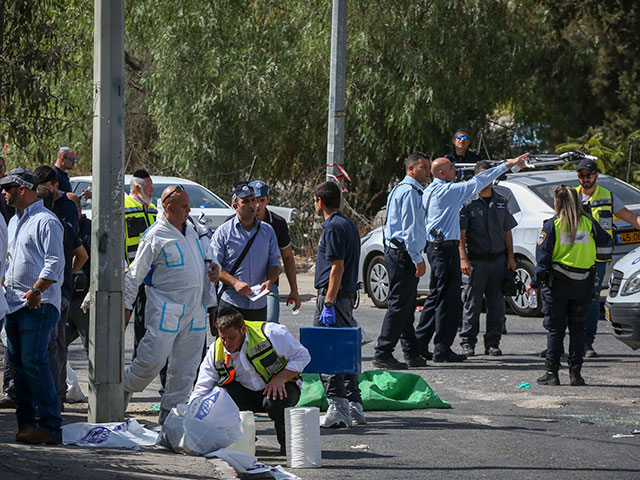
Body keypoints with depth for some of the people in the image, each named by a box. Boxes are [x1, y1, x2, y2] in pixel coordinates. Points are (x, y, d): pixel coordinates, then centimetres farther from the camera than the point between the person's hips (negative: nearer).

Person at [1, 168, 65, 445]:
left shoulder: (45, 221, -9)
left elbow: (55, 261, -16)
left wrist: (36, 290, -21)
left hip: (39, 305, -9)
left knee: (33, 362, -15)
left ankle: (50, 426, -14)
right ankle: (26, 422, 11)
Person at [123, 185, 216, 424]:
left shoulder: (190, 232, 13)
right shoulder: (155, 237, -9)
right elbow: (135, 274, -5)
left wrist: (208, 303, 24)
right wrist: (126, 305, -7)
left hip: (194, 312, 7)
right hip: (166, 311, -7)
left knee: (185, 368, 6)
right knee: (152, 360, -11)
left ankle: (169, 414, 13)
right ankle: (124, 389, 15)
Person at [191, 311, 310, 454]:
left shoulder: (270, 333, -19)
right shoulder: (215, 353, -8)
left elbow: (302, 356, -12)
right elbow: (201, 390, -10)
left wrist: (280, 379, -25)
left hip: (281, 388, -3)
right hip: (246, 393, 3)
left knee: (276, 401, -38)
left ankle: (287, 441, -7)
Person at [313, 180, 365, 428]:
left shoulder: (334, 227, -14)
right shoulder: (349, 224, 16)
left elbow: (338, 268, -19)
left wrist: (328, 304, -21)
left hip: (333, 296, -10)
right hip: (347, 296, 10)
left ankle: (338, 408, -13)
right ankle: (354, 408, 14)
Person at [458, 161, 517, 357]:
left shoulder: (501, 202, 13)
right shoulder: (468, 202, -3)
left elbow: (507, 232, 19)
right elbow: (460, 234, -7)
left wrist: (510, 257, 12)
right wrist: (463, 259, -16)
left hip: (498, 259, 4)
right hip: (476, 260, -4)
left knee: (496, 304, 5)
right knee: (472, 303, -2)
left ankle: (493, 343, 12)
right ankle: (467, 343, 6)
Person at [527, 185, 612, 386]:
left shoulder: (552, 225, -7)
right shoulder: (589, 223, 1)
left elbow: (543, 258, -7)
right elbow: (606, 246, 5)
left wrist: (535, 283, 0)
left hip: (557, 284, -2)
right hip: (584, 285, 3)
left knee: (555, 328, 4)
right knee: (578, 328, 10)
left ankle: (552, 372, 3)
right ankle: (575, 372, 8)